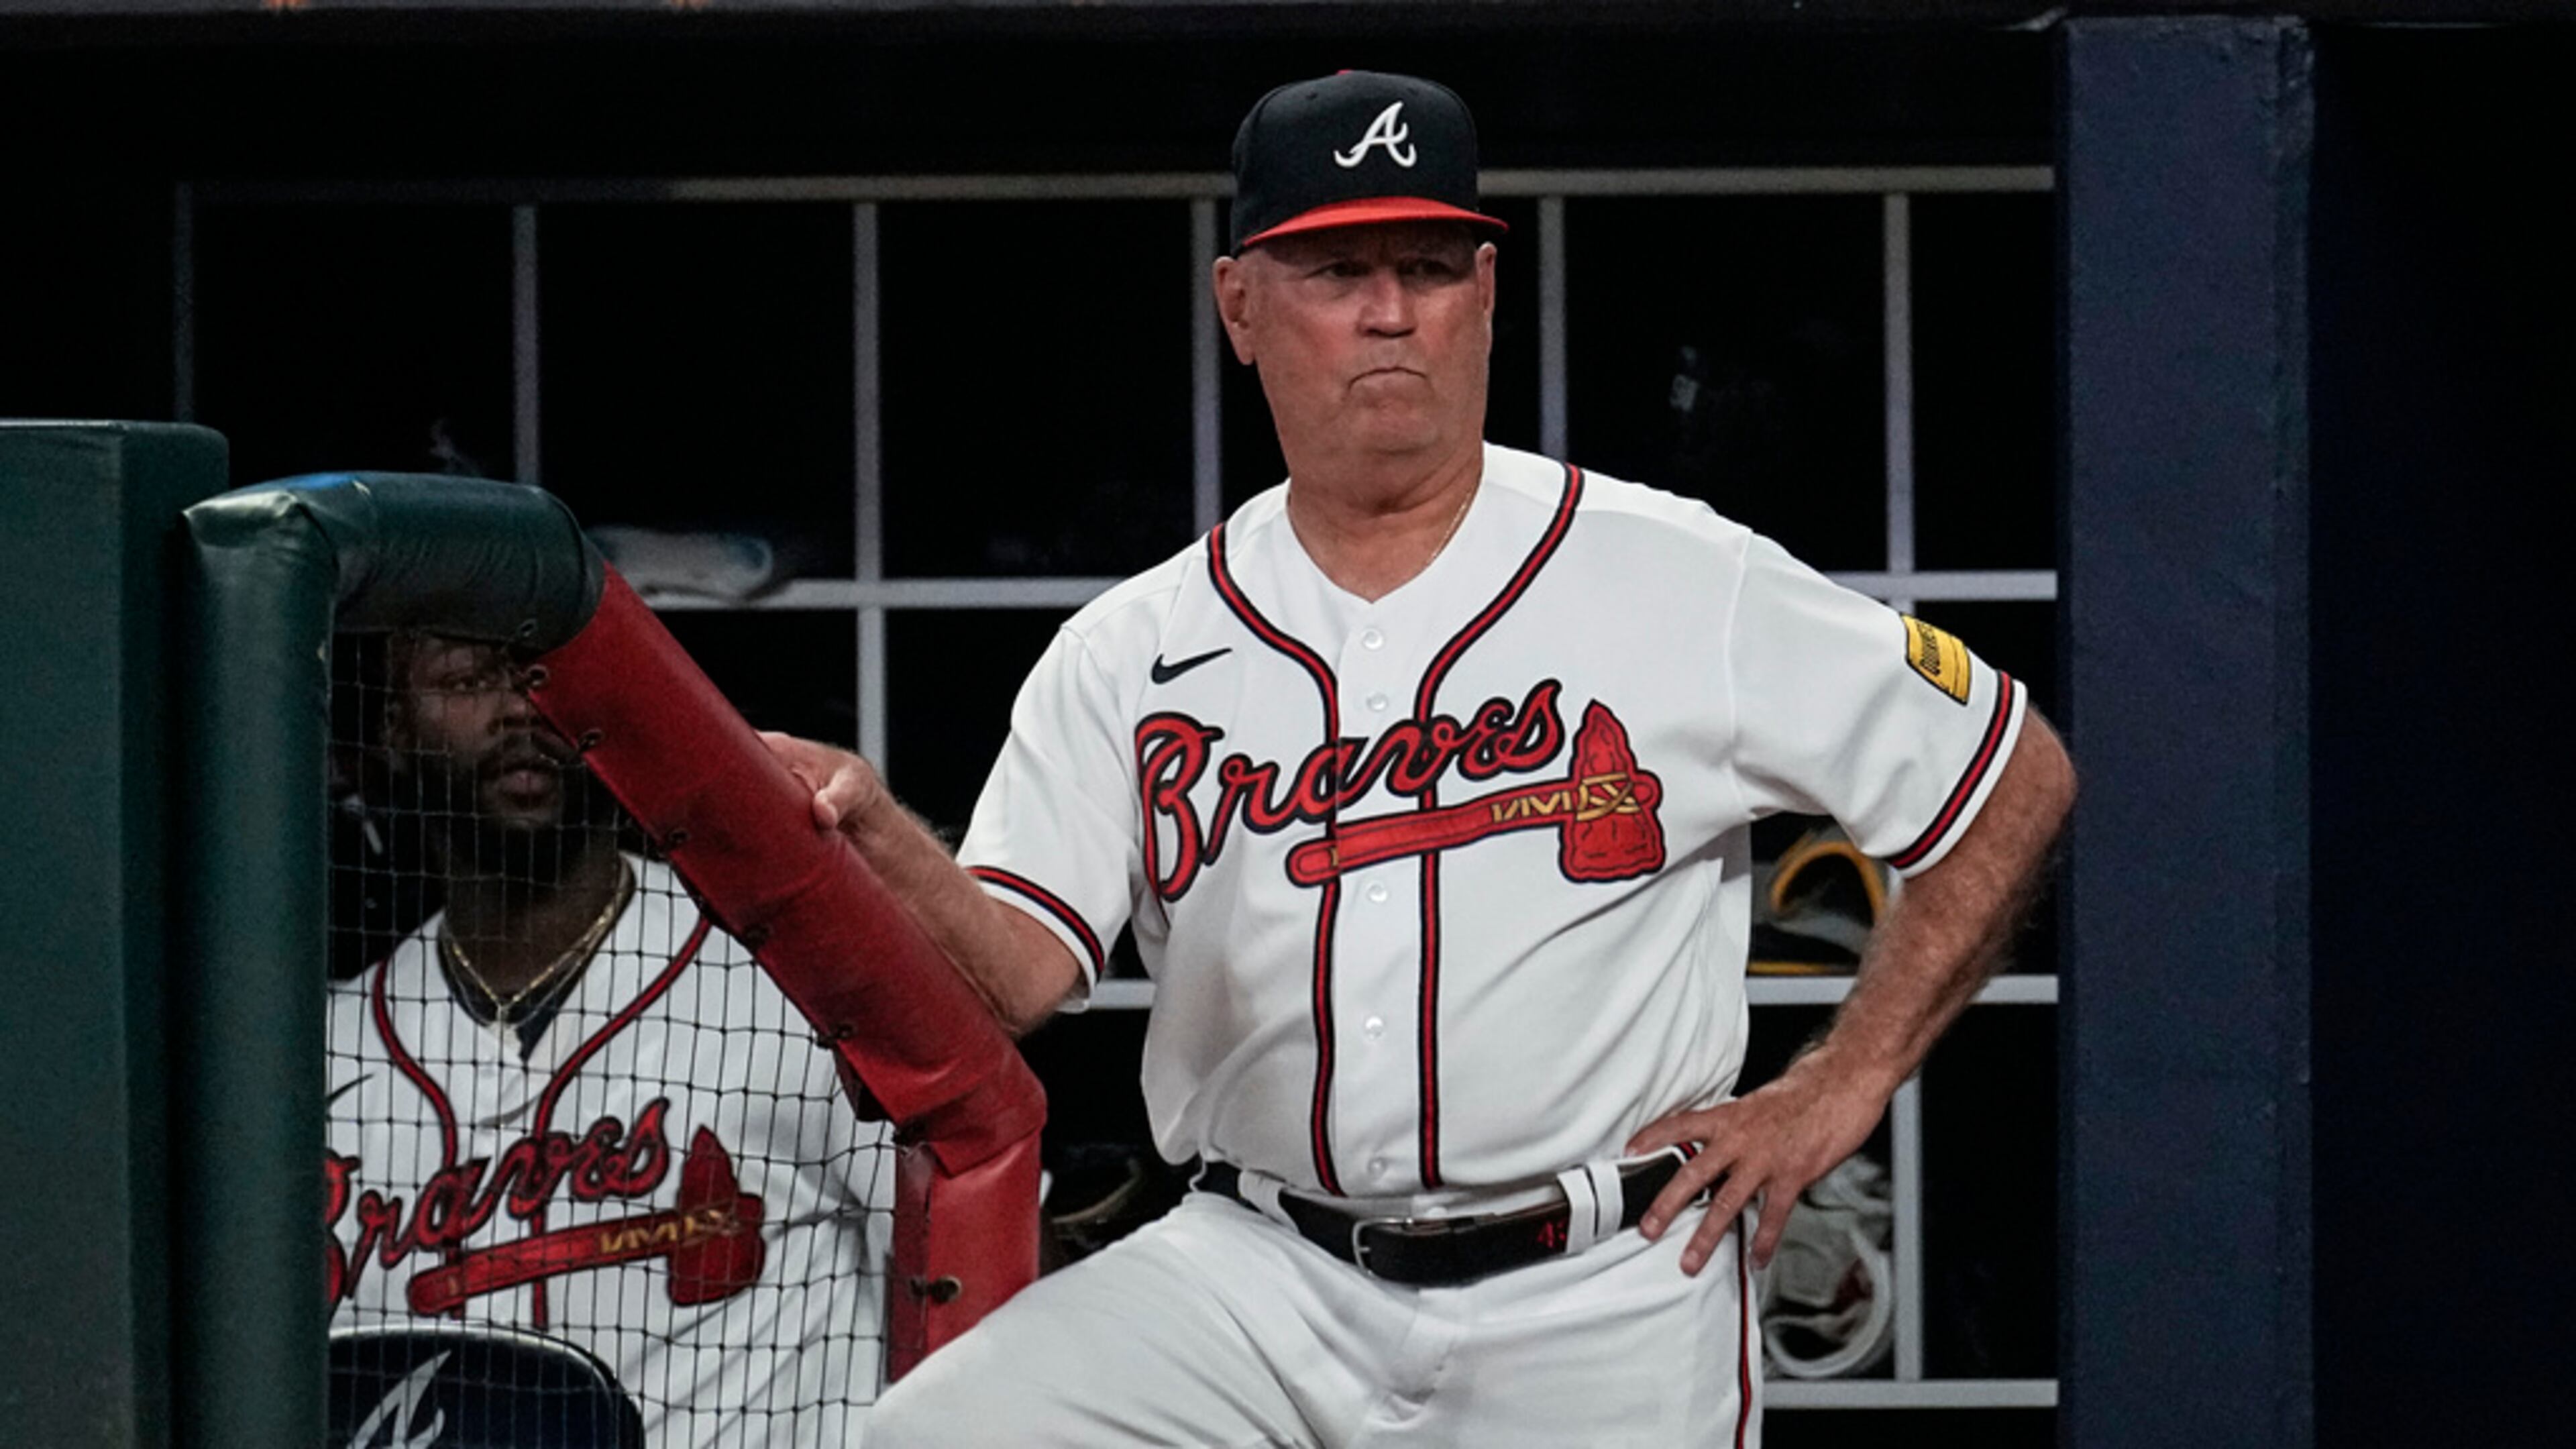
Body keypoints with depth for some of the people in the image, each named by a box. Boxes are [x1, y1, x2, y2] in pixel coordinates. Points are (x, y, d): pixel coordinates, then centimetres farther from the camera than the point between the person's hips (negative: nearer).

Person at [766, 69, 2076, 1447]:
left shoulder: (1683, 585, -1)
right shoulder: (1131, 652, 6)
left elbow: (2021, 781, 4)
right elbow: (1016, 968, -5)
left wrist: (1832, 1094, -1)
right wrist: (878, 845, -26)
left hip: (1600, 1320, -1)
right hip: (1258, 1282, 2)